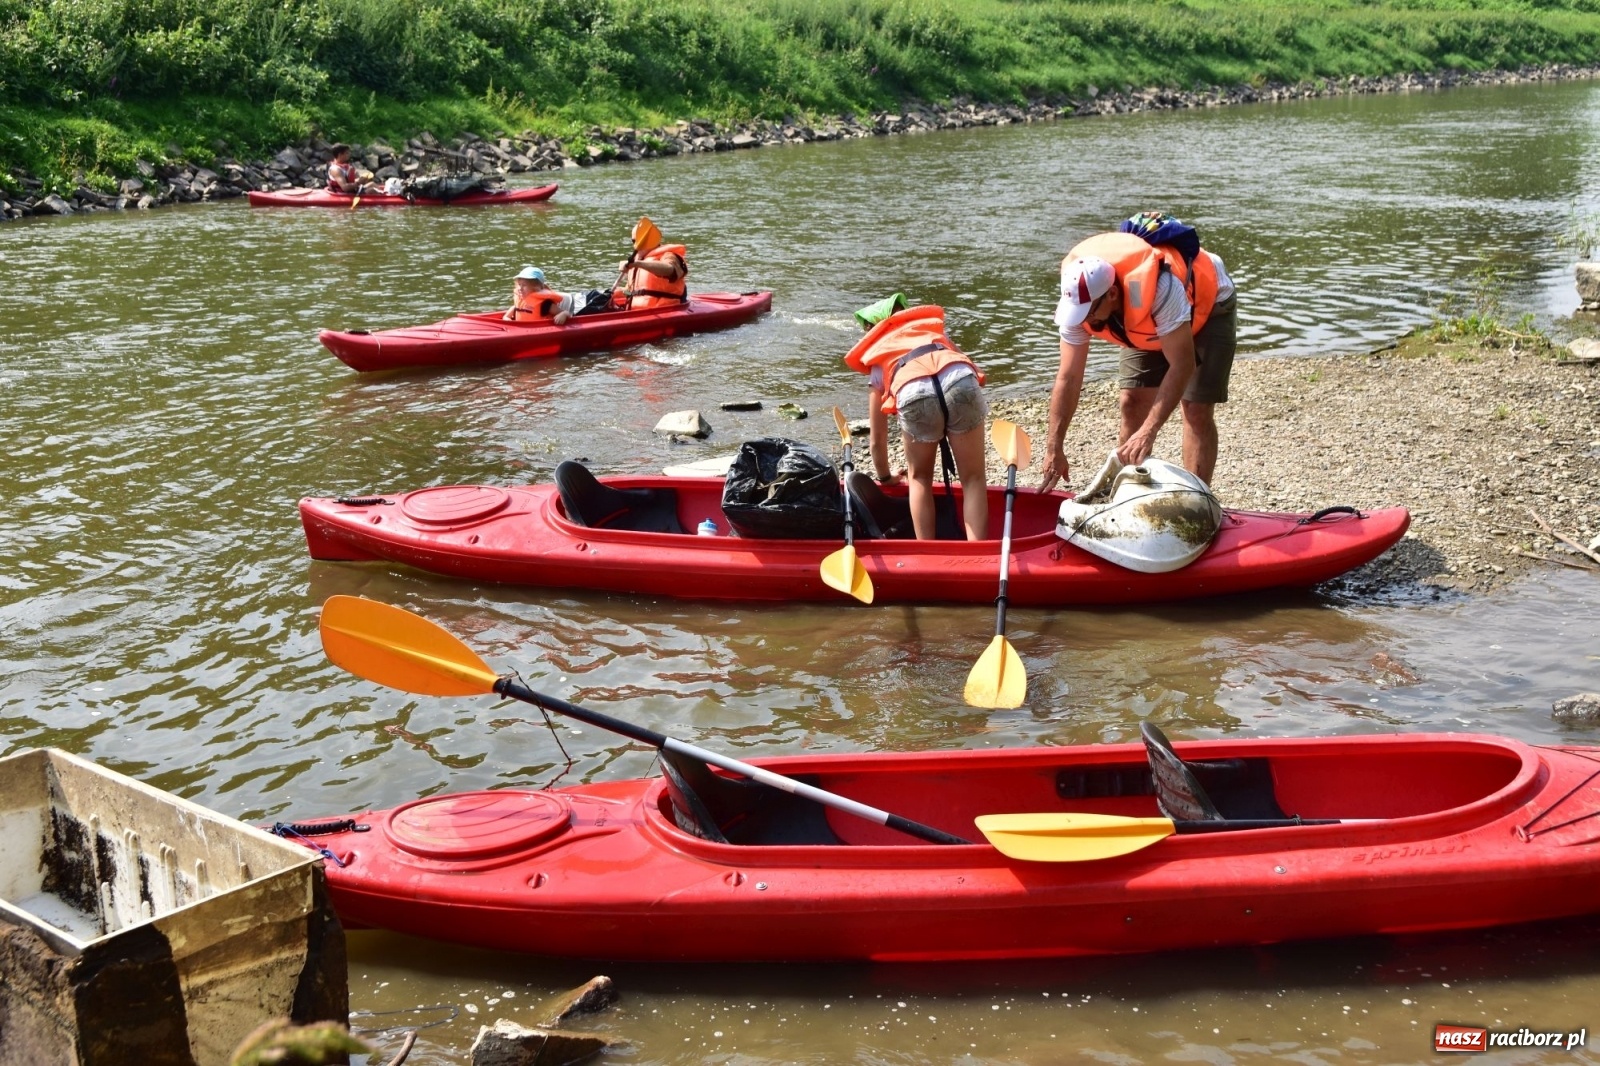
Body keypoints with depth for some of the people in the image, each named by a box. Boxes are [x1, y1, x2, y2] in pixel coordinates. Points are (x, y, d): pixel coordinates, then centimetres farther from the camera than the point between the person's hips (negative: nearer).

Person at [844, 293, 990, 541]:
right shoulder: (933, 329, 42)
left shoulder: (876, 364, 36)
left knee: (920, 479, 24)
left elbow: (877, 439, 38)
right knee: (973, 478, 15)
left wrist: (885, 477, 56)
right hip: (960, 379, 0)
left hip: (913, 393, 0)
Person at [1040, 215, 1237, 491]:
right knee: (1131, 403, -3)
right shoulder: (1078, 300, -28)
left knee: (1196, 409, -13)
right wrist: (1054, 449, -22)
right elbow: (1068, 378, -22)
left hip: (1207, 307, -5)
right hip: (1147, 324, 5)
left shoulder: (1160, 286, -45)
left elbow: (1182, 366, -42)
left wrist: (1148, 433, -49)